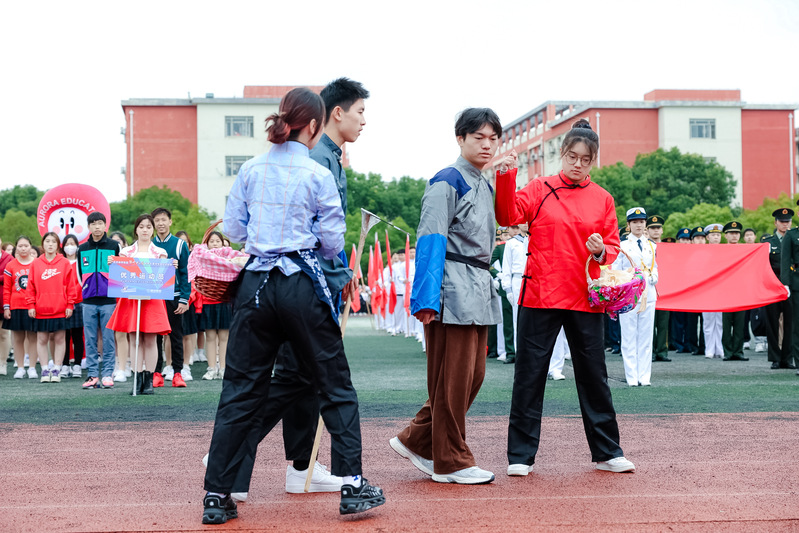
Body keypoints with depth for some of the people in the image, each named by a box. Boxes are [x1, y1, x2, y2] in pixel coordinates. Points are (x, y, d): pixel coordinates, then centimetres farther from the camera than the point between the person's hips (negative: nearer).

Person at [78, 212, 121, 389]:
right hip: (89, 301, 3)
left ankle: (108, 374, 3)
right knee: (90, 340, 3)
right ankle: (92, 374, 7)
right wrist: (87, 288, 11)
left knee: (109, 339, -2)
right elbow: (80, 273, 19)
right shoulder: (82, 249, 12)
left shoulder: (114, 246, 3)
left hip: (109, 300, -3)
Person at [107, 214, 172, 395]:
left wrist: (172, 268, -14)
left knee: (150, 341, -2)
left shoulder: (160, 253, 9)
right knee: (136, 340, 0)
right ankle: (138, 379, 3)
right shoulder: (126, 252, 11)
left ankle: (149, 380, 4)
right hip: (131, 298, 1)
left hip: (152, 299, -1)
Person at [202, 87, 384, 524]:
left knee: (240, 390, 7)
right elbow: (332, 242, -2)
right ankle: (352, 486, 9)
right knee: (334, 385, 9)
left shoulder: (250, 171, 5)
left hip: (255, 285, 3)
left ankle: (217, 496, 8)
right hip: (302, 286, -3)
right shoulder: (318, 176, -4)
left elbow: (233, 229, 10)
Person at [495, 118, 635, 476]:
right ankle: (521, 455, 8)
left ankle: (607, 452, 19)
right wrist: (506, 177, -23)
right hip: (540, 295, -2)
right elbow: (508, 216, -10)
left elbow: (613, 247, 12)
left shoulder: (602, 200, 10)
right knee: (530, 373, 0)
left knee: (593, 374, 8)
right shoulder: (539, 189, 5)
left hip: (585, 299, 2)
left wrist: (601, 251, -10)